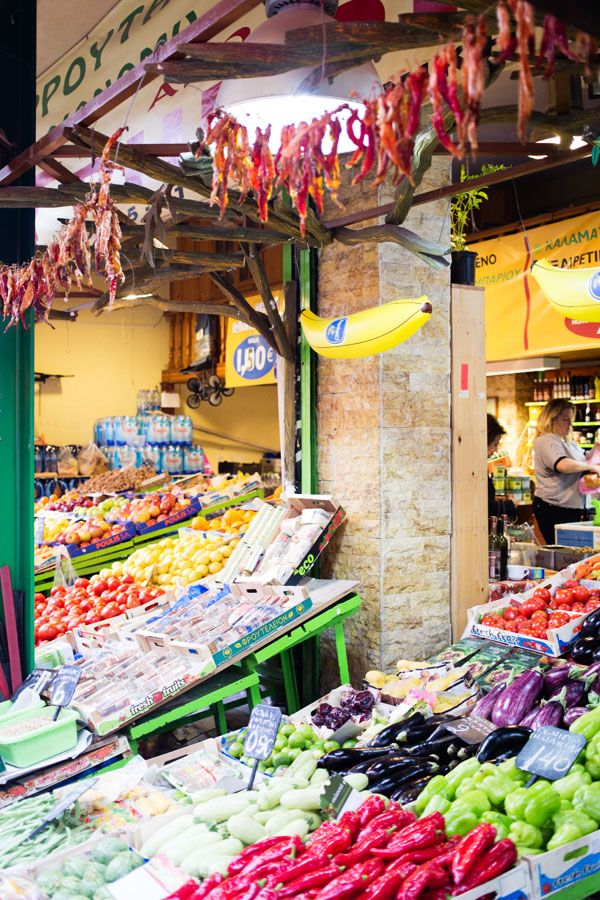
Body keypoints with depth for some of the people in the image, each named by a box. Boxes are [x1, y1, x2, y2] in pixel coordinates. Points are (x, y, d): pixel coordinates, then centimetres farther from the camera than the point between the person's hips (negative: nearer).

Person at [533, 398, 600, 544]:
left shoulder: (569, 442, 20)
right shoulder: (546, 441, -13)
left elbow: (583, 459, 33)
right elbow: (563, 465, -29)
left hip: (573, 508, 9)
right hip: (553, 510, -9)